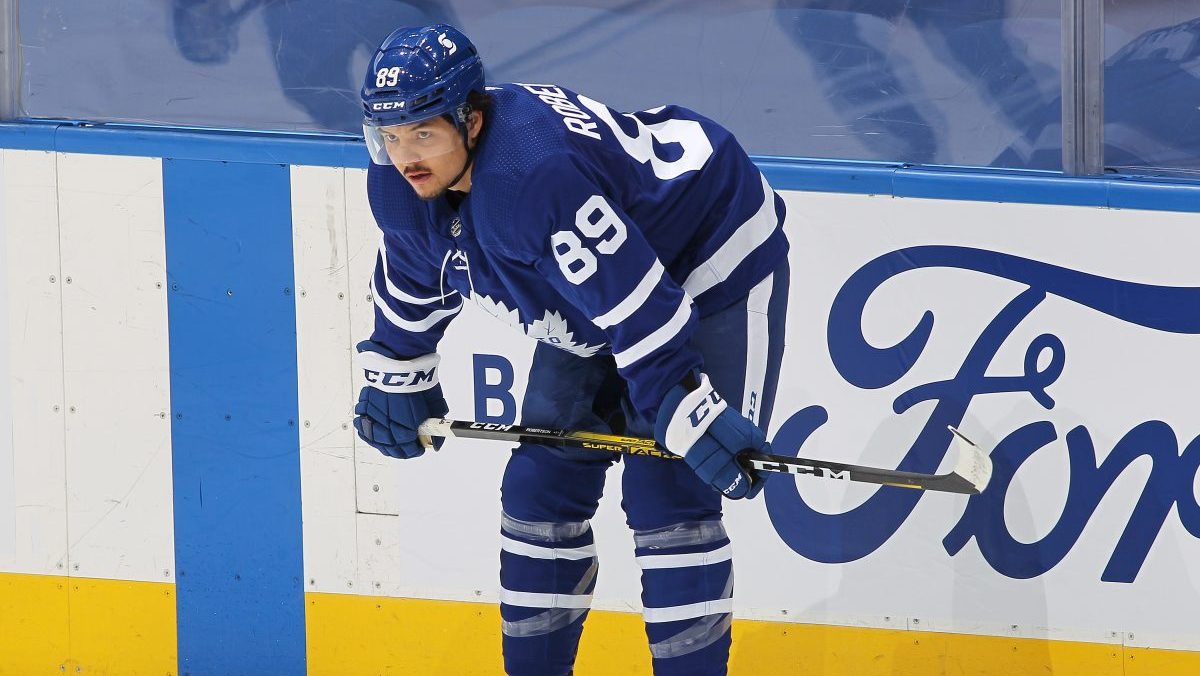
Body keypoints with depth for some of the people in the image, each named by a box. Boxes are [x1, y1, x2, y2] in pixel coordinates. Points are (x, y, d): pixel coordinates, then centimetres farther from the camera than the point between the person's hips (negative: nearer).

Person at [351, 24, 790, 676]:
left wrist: (688, 414, -36)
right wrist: (396, 379, 17)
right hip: (591, 302, 9)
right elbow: (412, 280, 10)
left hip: (715, 266, -8)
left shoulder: (536, 174, -40)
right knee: (540, 484, 7)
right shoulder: (402, 183, -13)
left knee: (667, 493, -15)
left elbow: (638, 308, -38)